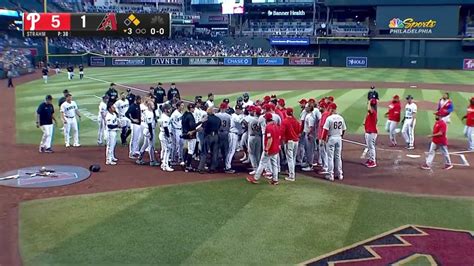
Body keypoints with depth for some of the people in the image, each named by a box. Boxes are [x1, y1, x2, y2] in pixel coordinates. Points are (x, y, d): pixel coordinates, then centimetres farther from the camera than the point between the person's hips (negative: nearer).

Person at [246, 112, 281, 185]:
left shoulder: (268, 127, -18)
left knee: (262, 164, 1)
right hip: (276, 149, 7)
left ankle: (255, 178, 10)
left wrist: (266, 149, -22)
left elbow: (270, 139, -24)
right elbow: (279, 137, 13)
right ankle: (275, 179, 13)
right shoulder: (276, 126, 7)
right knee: (274, 164, 12)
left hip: (269, 150, -7)